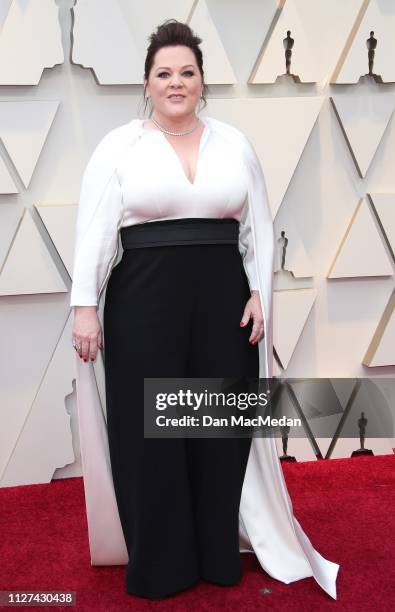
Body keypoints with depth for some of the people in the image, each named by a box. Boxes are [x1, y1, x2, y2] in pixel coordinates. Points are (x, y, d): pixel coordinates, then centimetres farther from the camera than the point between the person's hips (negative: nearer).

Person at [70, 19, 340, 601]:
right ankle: (158, 565, 23)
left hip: (224, 297, 3)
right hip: (144, 299, -2)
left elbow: (259, 227, 10)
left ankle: (220, 554, 29)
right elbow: (93, 232, -3)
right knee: (149, 430, 4)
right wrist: (85, 306, -10)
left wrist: (259, 293, 1)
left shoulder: (234, 142, 10)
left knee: (223, 427, 9)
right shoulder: (119, 146, 2)